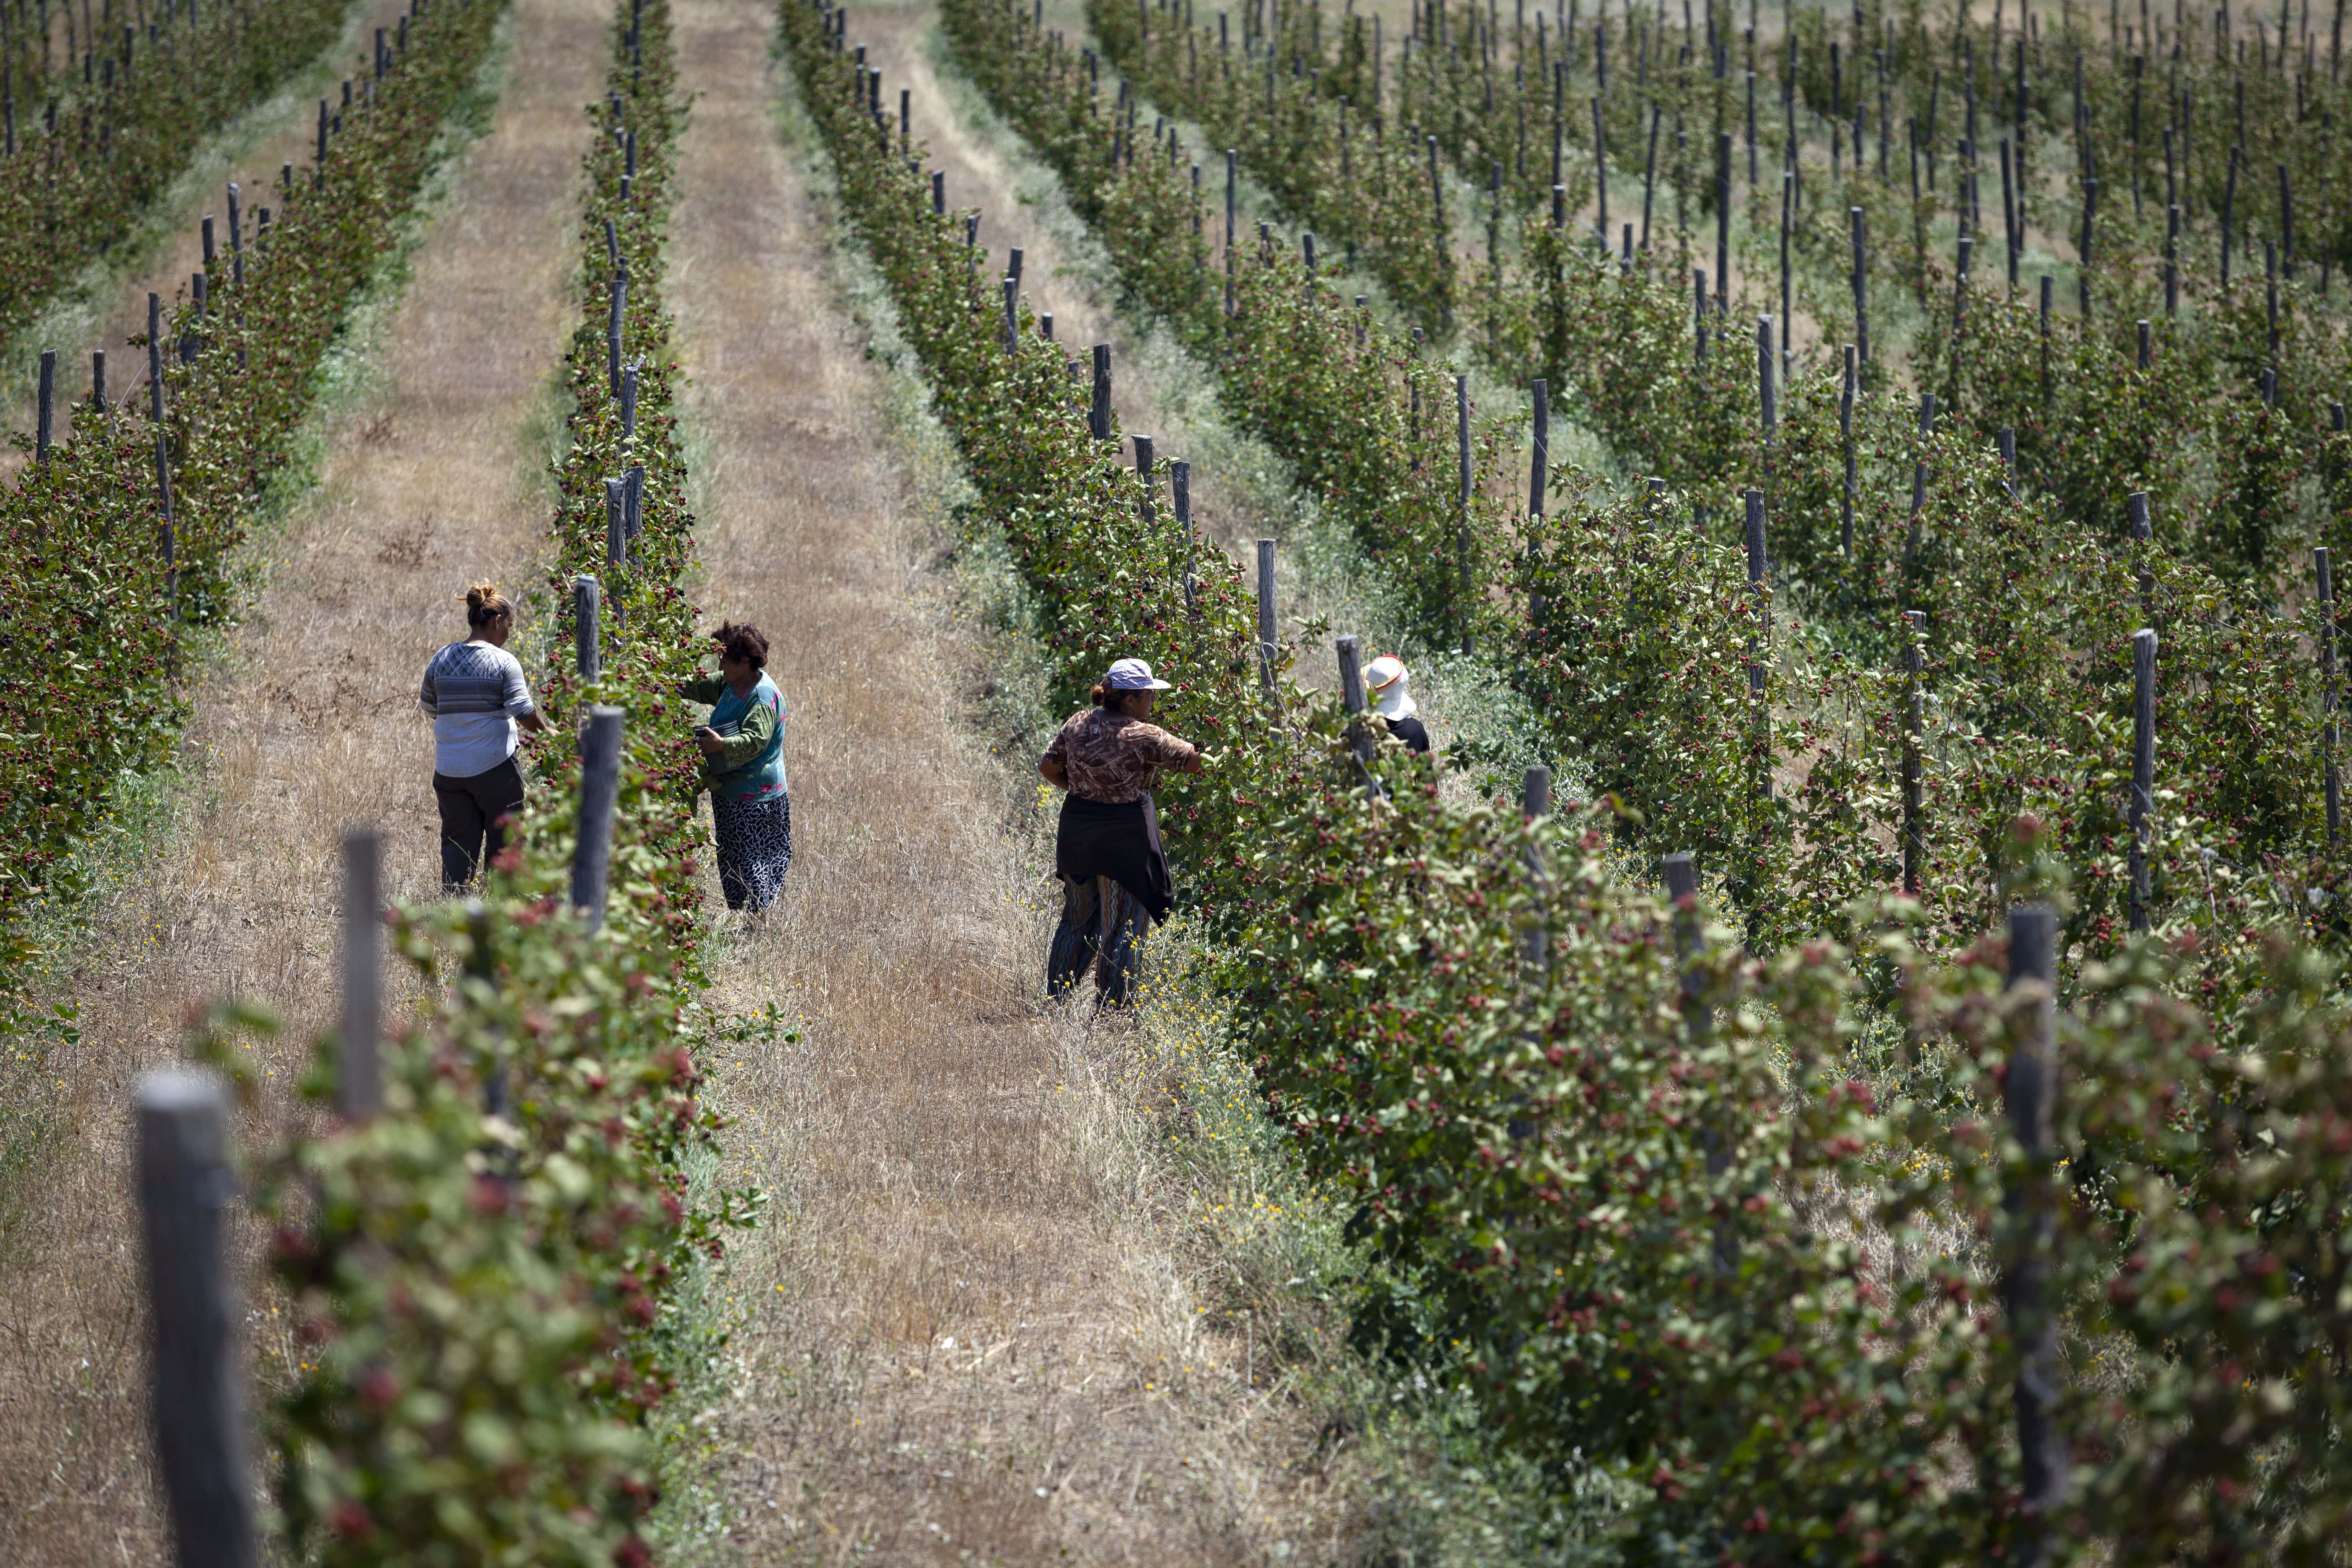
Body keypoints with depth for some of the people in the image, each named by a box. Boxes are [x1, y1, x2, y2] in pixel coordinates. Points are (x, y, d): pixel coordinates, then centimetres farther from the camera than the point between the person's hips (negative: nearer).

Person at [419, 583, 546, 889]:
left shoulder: (441, 660, 5)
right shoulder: (504, 662, -10)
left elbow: (428, 706, 15)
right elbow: (524, 711, -15)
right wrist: (546, 733, 3)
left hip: (449, 770, 4)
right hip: (495, 768, -4)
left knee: (457, 841, 8)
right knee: (502, 842, 10)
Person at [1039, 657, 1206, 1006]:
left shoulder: (1080, 723, 2)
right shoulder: (1143, 737, -16)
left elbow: (1048, 766, 6)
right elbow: (1194, 760, -15)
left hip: (1077, 831, 6)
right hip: (1126, 836, -6)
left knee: (1079, 917, 20)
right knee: (1125, 925, 5)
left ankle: (1055, 996, 24)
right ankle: (1111, 1006, 8)